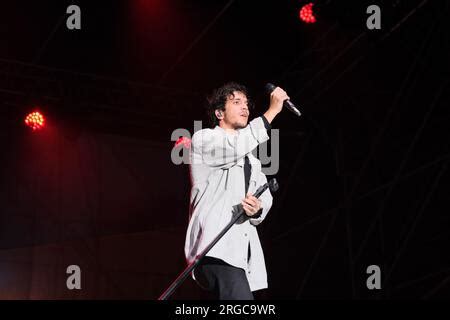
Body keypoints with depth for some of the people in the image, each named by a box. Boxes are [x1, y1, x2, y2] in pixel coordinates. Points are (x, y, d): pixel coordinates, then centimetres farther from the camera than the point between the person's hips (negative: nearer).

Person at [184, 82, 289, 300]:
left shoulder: (251, 158, 31)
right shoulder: (202, 139, 8)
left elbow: (266, 198, 21)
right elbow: (234, 147, -14)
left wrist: (258, 208, -5)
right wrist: (272, 111, -8)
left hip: (243, 248, 8)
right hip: (215, 245, -7)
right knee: (240, 297, -27)